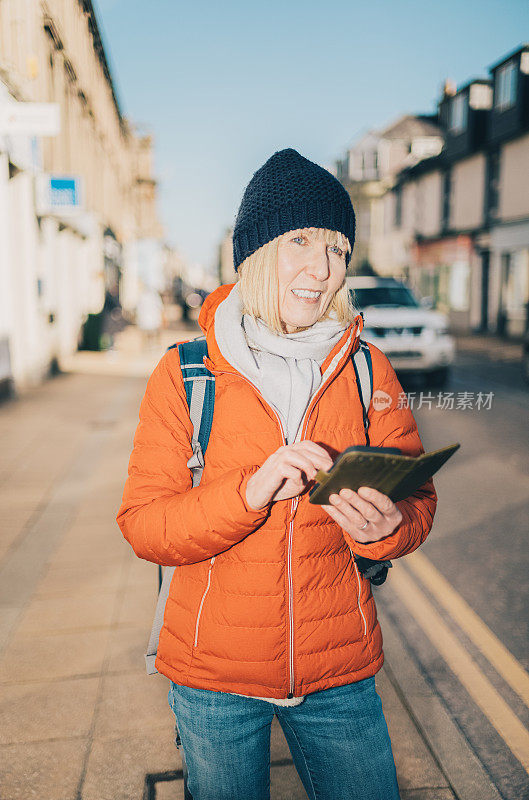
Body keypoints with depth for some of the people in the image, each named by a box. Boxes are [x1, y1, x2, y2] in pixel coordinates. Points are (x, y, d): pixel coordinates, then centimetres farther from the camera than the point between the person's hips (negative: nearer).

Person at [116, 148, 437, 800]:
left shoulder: (368, 370, -4)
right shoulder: (183, 374, -9)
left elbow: (417, 500, -2)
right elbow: (142, 526, -12)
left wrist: (385, 525, -26)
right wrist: (248, 492, -29)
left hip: (340, 672, 2)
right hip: (213, 673, -1)